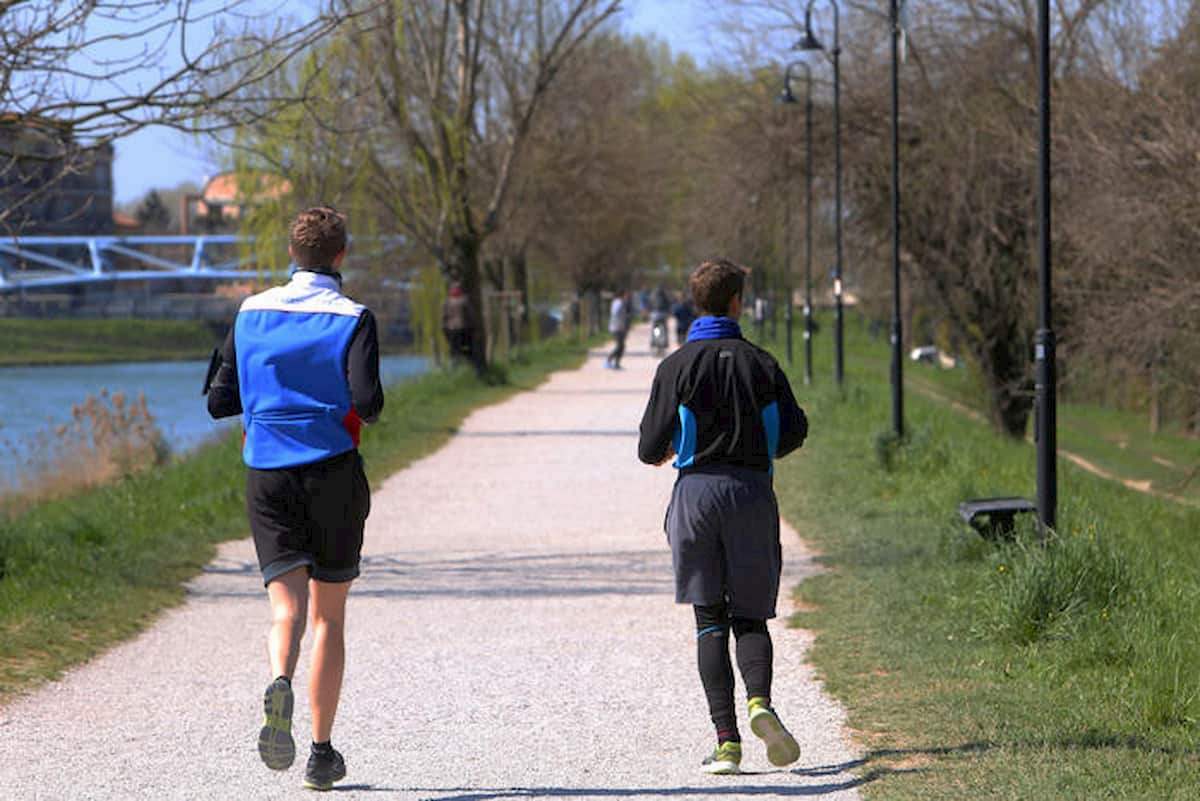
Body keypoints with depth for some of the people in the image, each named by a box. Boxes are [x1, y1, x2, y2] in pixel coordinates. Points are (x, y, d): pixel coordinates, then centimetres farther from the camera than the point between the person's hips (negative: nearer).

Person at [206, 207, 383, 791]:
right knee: (328, 615, 10)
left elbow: (219, 402, 8)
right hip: (333, 474, -2)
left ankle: (279, 684, -39)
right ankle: (321, 753, 11)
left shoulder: (251, 313, 6)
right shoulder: (353, 319, -5)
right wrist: (365, 408, 6)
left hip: (266, 475, 2)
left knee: (287, 605, -5)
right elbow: (367, 402, -17)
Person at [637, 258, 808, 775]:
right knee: (750, 618, 9)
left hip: (697, 493, -1)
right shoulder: (761, 364, 3)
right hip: (752, 495, 1)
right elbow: (794, 431, 4)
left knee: (710, 624, 3)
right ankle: (759, 700, -21)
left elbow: (651, 450, -3)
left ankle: (727, 741, -5)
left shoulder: (677, 366, -2)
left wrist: (665, 453, 21)